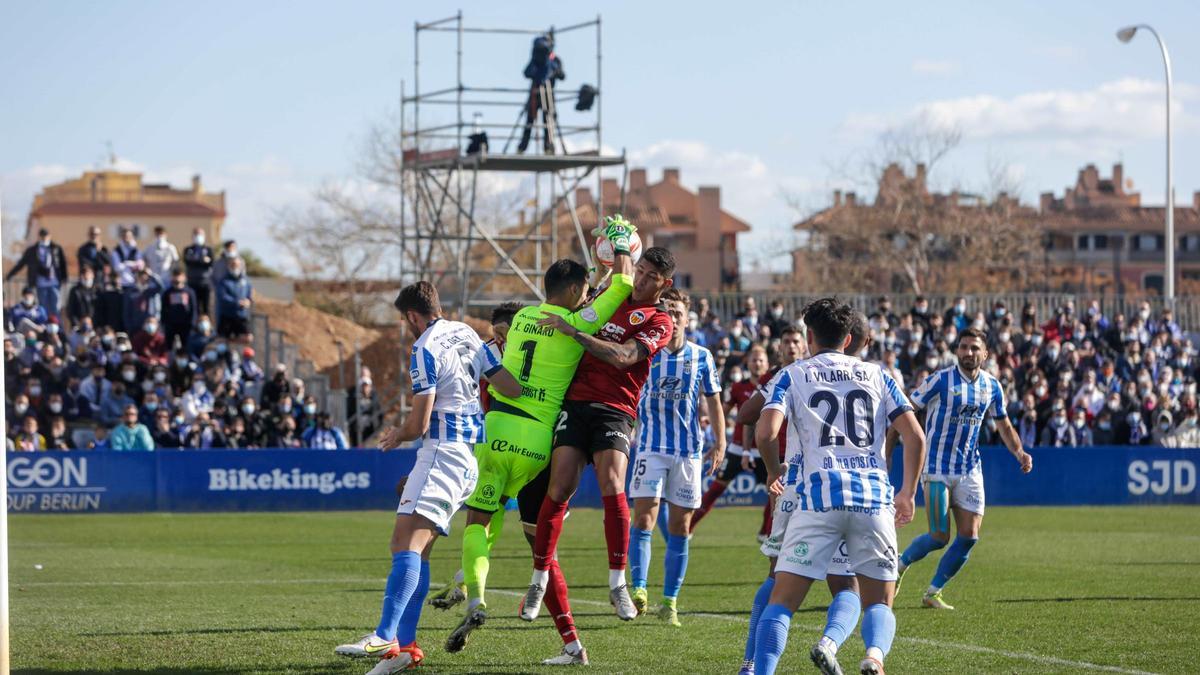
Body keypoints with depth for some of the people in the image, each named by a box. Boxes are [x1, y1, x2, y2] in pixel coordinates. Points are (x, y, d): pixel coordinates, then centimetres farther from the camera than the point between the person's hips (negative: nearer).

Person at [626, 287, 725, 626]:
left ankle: (669, 602, 10)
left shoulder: (701, 356, 5)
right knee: (643, 518, -16)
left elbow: (713, 401, 11)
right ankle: (639, 591, -19)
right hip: (651, 447, -2)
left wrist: (719, 442, 3)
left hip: (689, 450, 2)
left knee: (680, 528, 4)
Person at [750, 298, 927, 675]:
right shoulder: (876, 375, 17)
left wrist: (773, 470, 13)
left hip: (818, 497, -2)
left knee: (782, 601, 2)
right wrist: (907, 493, 17)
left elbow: (765, 432, -6)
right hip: (874, 498, 2)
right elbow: (915, 436, 7)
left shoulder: (793, 376, 10)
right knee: (879, 604, 9)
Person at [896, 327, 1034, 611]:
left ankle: (933, 592, 11)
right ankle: (899, 564, 21)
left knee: (969, 537, -4)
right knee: (939, 537, -8)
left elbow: (1004, 425, 18)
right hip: (938, 468, -5)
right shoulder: (940, 380, -10)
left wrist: (1019, 452, 0)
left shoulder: (992, 386, 6)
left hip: (970, 470, 5)